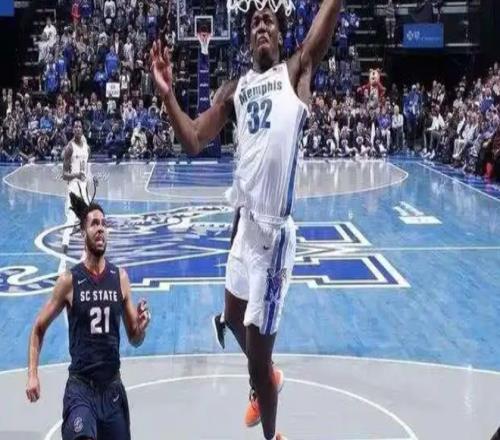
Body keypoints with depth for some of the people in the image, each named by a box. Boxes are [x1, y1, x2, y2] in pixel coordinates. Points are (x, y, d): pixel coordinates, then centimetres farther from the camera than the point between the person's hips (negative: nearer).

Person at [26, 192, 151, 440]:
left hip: (112, 387, 4)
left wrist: (141, 326, -13)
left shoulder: (120, 278, 2)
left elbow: (135, 340, 10)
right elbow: (38, 329, 4)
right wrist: (32, 374, -7)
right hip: (80, 386, -4)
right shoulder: (69, 281, -6)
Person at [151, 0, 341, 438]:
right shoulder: (234, 90, 13)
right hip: (244, 220, 6)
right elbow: (194, 142, 8)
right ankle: (267, 381, 54)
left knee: (258, 348, -1)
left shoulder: (296, 72, 0)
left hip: (274, 227, -6)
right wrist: (167, 94, -3)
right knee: (234, 318, 25)